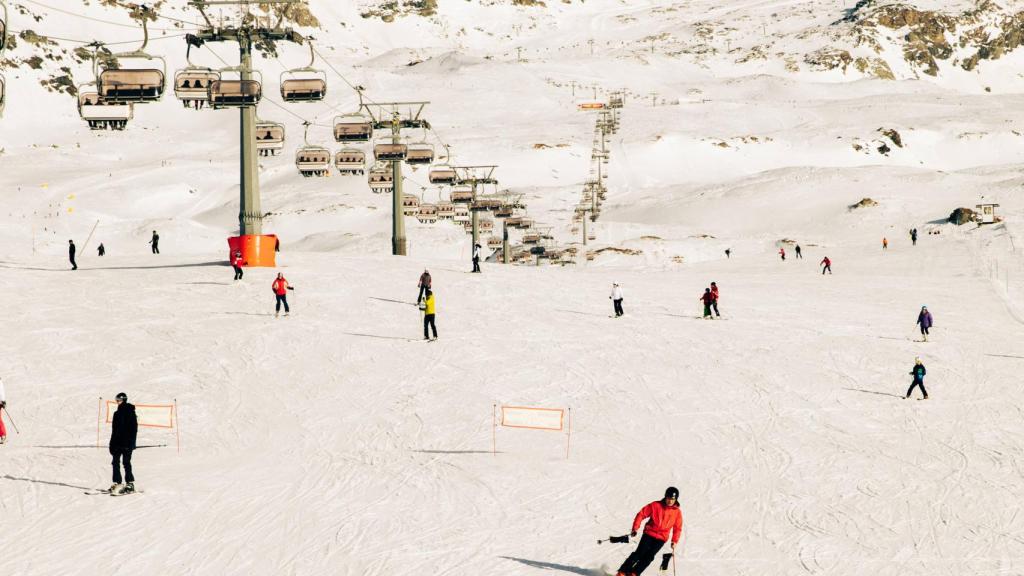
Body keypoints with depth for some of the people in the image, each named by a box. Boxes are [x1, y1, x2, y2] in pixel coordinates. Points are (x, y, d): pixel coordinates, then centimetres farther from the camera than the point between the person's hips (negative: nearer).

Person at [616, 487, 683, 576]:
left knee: (648, 557, -12)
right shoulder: (656, 505, -6)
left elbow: (677, 528, 10)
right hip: (649, 534, -1)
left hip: (661, 538, 1)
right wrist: (635, 528, -8)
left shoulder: (677, 512, 0)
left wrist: (674, 541, 0)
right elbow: (641, 514, -2)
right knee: (639, 554, -10)